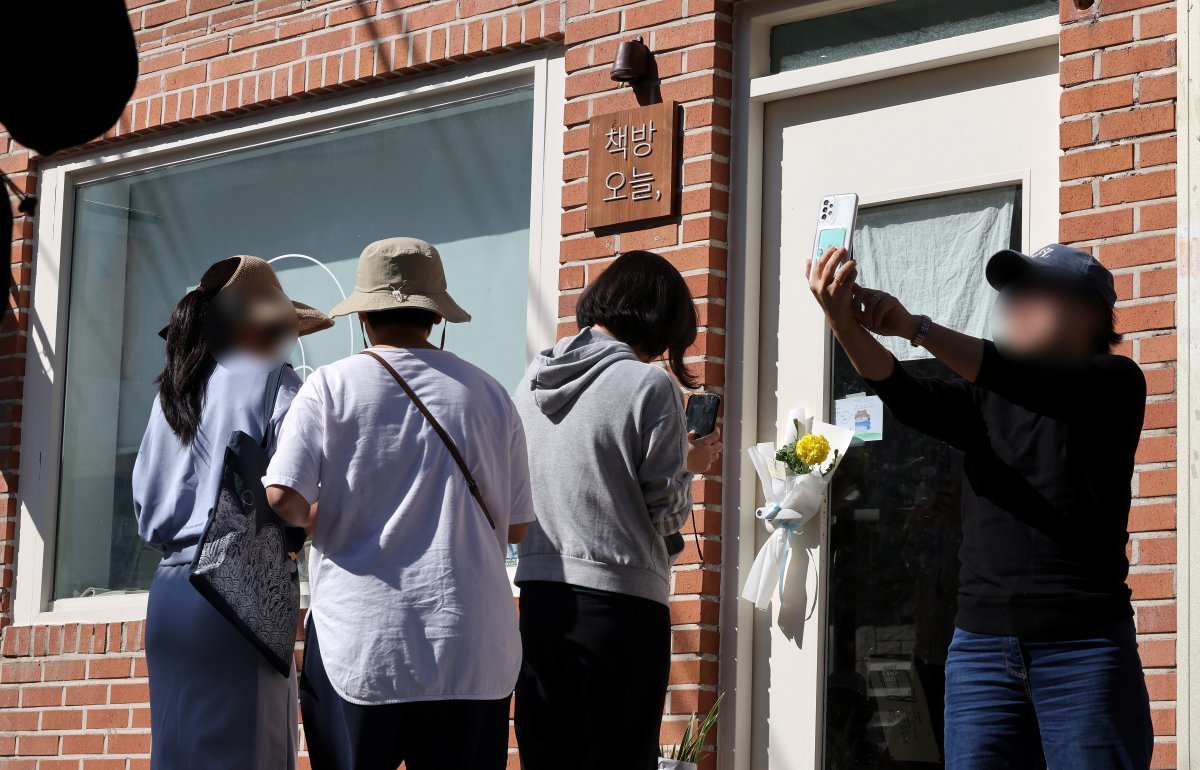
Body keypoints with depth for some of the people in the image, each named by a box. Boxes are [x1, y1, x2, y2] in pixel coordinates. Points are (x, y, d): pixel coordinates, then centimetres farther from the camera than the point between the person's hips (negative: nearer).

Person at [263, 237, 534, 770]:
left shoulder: (332, 387, -1)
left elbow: (281, 498, -10)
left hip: (361, 646, -2)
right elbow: (515, 526, 11)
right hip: (472, 650, 2)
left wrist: (318, 518, 11)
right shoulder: (490, 395, 7)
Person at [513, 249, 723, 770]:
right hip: (619, 604, -6)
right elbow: (665, 512, -9)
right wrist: (690, 465, 11)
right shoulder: (649, 385, -9)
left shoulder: (535, 379, 9)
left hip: (538, 596, 6)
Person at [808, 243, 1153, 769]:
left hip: (1082, 648, -4)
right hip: (981, 648, 4)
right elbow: (910, 399, -5)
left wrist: (915, 327, -25)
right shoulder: (982, 399, 16)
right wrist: (846, 325, -24)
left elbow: (1034, 385, -17)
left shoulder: (1116, 382, 3)